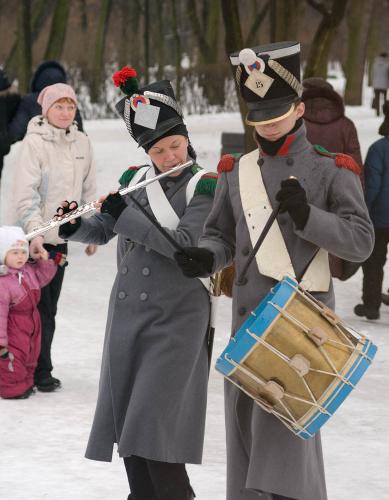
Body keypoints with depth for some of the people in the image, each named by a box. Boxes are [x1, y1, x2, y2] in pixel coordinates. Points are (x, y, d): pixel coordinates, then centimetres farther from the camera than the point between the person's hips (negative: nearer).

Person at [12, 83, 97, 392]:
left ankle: (38, 368, 19)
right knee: (40, 306, -6)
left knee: (49, 306, 11)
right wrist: (34, 231, -24)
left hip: (62, 235, 6)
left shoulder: (81, 143, 6)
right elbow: (25, 193, -15)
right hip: (36, 236, -5)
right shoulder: (34, 143, -11)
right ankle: (40, 372, 0)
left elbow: (88, 191, 14)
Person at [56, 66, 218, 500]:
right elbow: (102, 232, 14)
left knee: (154, 417, -11)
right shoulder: (134, 180, 8)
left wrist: (124, 215, -20)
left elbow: (183, 245, -20)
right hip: (127, 311, 6)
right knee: (124, 412, 8)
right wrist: (73, 226, -8)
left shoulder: (204, 187, -8)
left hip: (175, 316, -6)